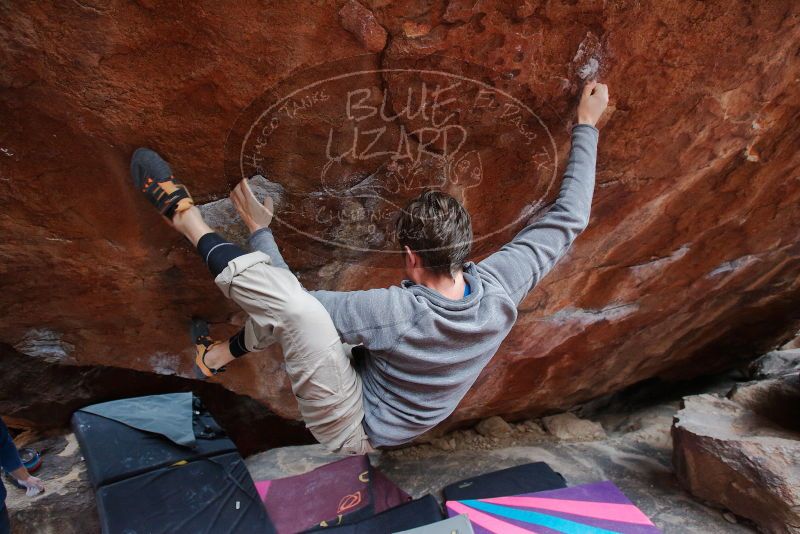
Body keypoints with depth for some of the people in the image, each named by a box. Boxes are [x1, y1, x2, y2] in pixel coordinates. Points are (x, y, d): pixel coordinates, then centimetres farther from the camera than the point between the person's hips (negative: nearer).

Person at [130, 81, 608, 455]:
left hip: (350, 430, -7)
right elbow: (569, 217, -9)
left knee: (293, 306, -32)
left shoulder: (398, 311, -36)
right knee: (292, 304, 8)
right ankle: (224, 353, 27)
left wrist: (260, 230, -9)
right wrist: (587, 126, -2)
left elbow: (298, 301, -23)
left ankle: (188, 218, -12)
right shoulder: (500, 287, -21)